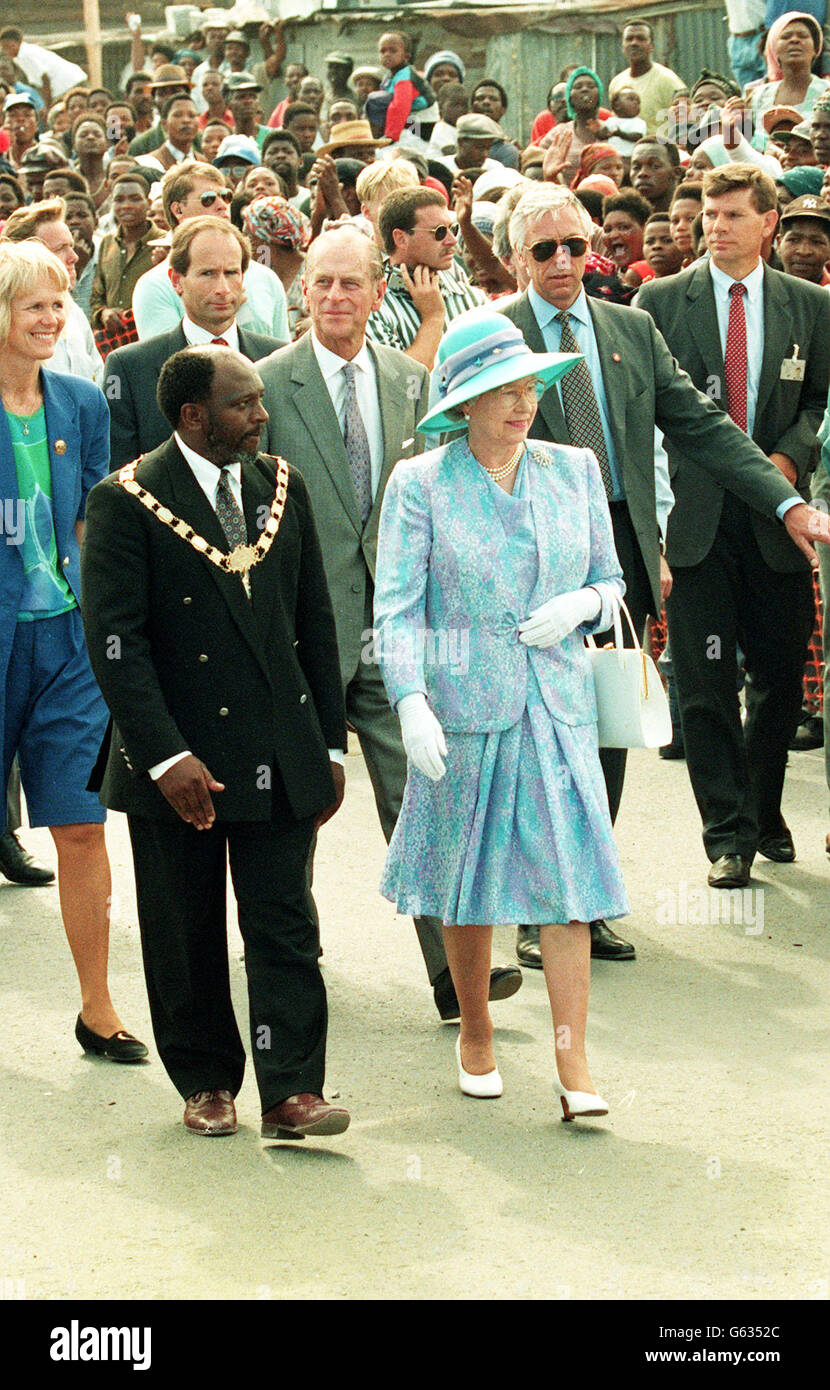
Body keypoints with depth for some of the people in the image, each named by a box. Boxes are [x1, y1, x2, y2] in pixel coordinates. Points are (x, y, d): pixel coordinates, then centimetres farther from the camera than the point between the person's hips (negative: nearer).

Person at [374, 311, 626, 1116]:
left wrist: (579, 605, -8)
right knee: (468, 879, 9)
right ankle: (475, 1036, 29)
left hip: (558, 707, 2)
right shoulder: (420, 484, -3)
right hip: (463, 709, -2)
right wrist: (411, 705, -20)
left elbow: (611, 583, 15)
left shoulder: (574, 471, 6)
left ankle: (573, 1066, -4)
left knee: (567, 877, -6)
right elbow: (397, 607, -8)